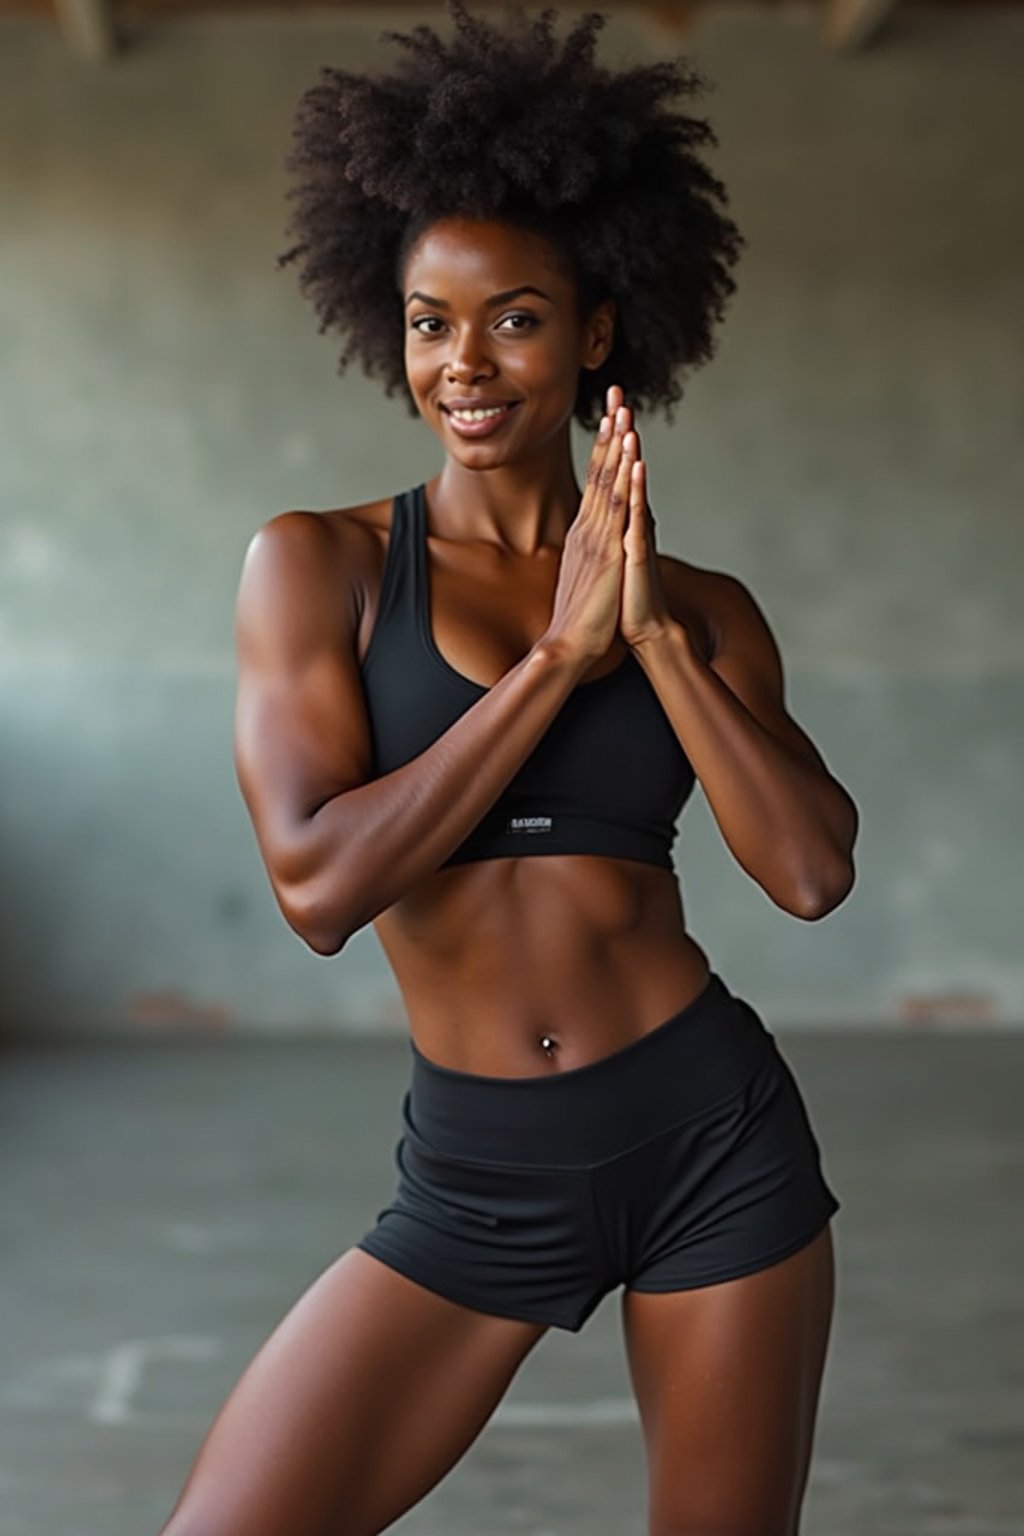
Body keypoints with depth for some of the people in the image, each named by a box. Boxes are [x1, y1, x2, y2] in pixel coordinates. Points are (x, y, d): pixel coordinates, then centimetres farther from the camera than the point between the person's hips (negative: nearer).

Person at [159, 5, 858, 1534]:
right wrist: (557, 655, -13)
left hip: (714, 1138, 1)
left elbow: (814, 870, -8)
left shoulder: (702, 606, 5)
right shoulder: (321, 565, -2)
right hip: (475, 1176, -1)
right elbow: (317, 882, -14)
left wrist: (652, 629, -13)